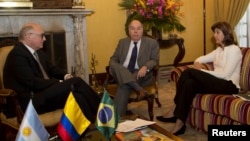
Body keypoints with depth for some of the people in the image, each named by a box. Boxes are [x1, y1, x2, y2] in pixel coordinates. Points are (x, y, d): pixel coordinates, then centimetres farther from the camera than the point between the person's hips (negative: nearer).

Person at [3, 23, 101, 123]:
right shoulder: (18, 55, -14)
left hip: (43, 93, 8)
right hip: (30, 102, -8)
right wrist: (60, 83, -16)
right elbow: (32, 83, -21)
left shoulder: (37, 51, 14)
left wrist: (65, 76, 0)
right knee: (76, 82, -22)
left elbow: (51, 69, 22)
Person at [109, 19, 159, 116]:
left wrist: (145, 67, -21)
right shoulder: (122, 42, 18)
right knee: (115, 66, -31)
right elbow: (113, 59, 16)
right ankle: (140, 90, -42)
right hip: (122, 73, 3)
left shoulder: (152, 43, 9)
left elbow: (155, 60, 2)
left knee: (124, 86, -33)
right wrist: (113, 68, -9)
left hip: (141, 74, -3)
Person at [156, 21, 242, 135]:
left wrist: (201, 71, -14)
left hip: (229, 86, -8)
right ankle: (179, 124, -27)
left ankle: (175, 110, -15)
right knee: (190, 83, -24)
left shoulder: (234, 49, -7)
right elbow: (200, 59, 23)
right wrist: (197, 64, -3)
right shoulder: (219, 50, 19)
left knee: (189, 72, -23)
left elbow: (225, 74, -18)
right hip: (218, 83, 8)